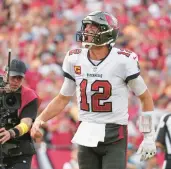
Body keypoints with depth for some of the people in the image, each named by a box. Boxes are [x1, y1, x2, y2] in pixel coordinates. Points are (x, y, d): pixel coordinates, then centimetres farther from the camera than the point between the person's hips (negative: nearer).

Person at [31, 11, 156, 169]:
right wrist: (40, 120, 0)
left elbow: (145, 97, 0)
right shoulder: (75, 59, 2)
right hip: (86, 136, 5)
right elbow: (63, 98, 15)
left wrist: (149, 137, -1)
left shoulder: (123, 61, -11)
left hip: (115, 138, -5)